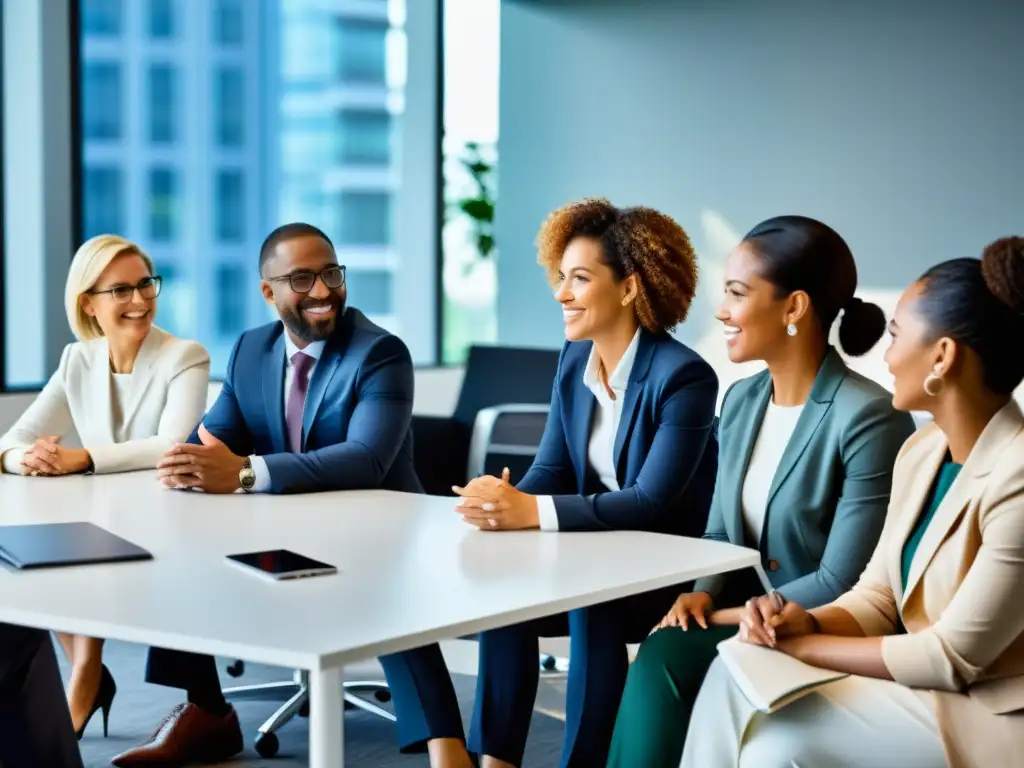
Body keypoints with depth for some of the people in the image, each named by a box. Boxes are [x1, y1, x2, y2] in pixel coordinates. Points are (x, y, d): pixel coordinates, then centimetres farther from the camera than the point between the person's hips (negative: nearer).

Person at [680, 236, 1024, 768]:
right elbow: (877, 597, 10)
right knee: (734, 678, -7)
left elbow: (955, 656, -21)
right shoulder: (921, 451, 6)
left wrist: (801, 645, -14)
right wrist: (808, 623, -12)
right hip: (923, 681, 8)